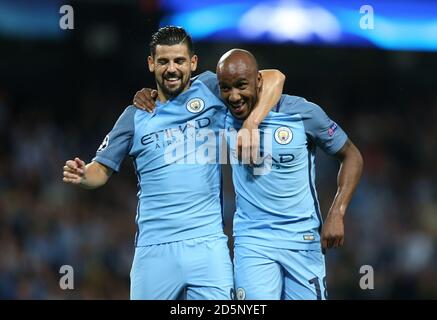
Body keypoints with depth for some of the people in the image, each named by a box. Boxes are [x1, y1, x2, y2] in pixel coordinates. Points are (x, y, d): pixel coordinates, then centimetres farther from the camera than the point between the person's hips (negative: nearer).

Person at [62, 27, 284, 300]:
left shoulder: (210, 89, 6)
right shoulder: (135, 116, 10)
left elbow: (274, 79, 0)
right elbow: (101, 171, 12)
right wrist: (81, 176, -12)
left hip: (207, 244, -1)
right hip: (154, 249, 2)